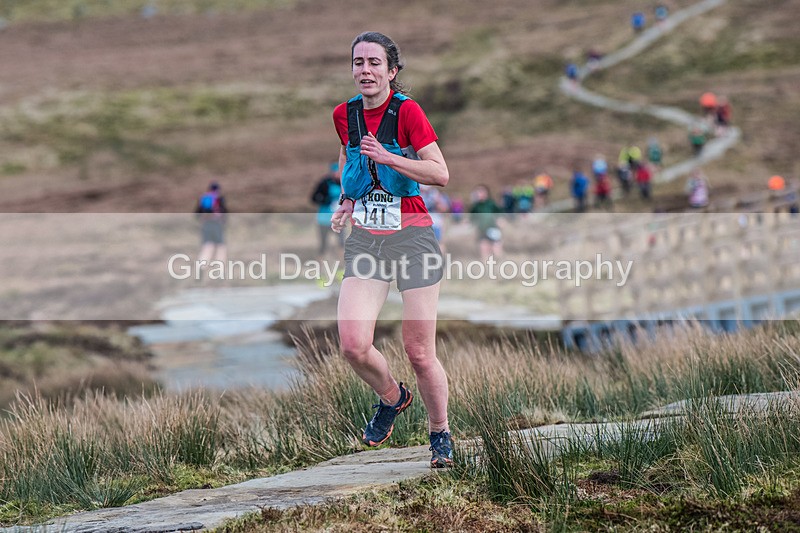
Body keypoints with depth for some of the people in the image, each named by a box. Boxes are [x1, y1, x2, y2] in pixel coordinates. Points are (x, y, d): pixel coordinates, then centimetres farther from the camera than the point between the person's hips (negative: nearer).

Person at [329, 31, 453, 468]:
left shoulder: (407, 111, -10)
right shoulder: (344, 115, 6)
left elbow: (441, 174, -14)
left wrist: (388, 157, -23)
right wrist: (347, 199, 12)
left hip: (412, 237, -4)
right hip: (364, 239, 4)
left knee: (420, 353, -2)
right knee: (353, 344, -14)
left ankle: (440, 433, 21)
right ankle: (391, 397, 17)